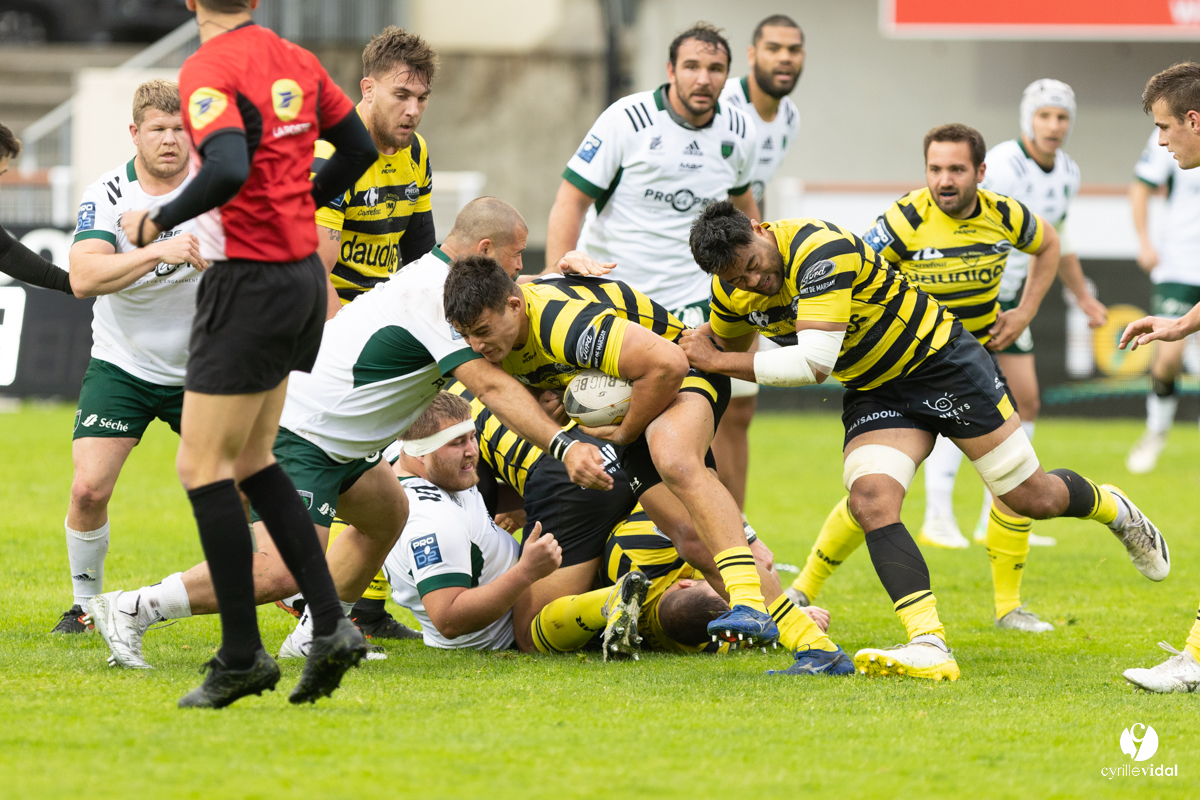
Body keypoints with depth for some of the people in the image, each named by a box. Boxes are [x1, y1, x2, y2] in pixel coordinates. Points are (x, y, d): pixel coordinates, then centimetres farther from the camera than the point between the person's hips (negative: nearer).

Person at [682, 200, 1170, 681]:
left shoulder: (819, 251, -33)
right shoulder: (733, 289, -8)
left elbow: (815, 362, -39)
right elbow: (725, 342, 17)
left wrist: (718, 362, -34)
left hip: (940, 359, -6)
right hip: (873, 394, 6)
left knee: (1033, 498, 3)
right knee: (869, 502, -22)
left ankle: (1111, 509, 38)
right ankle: (929, 646, -27)